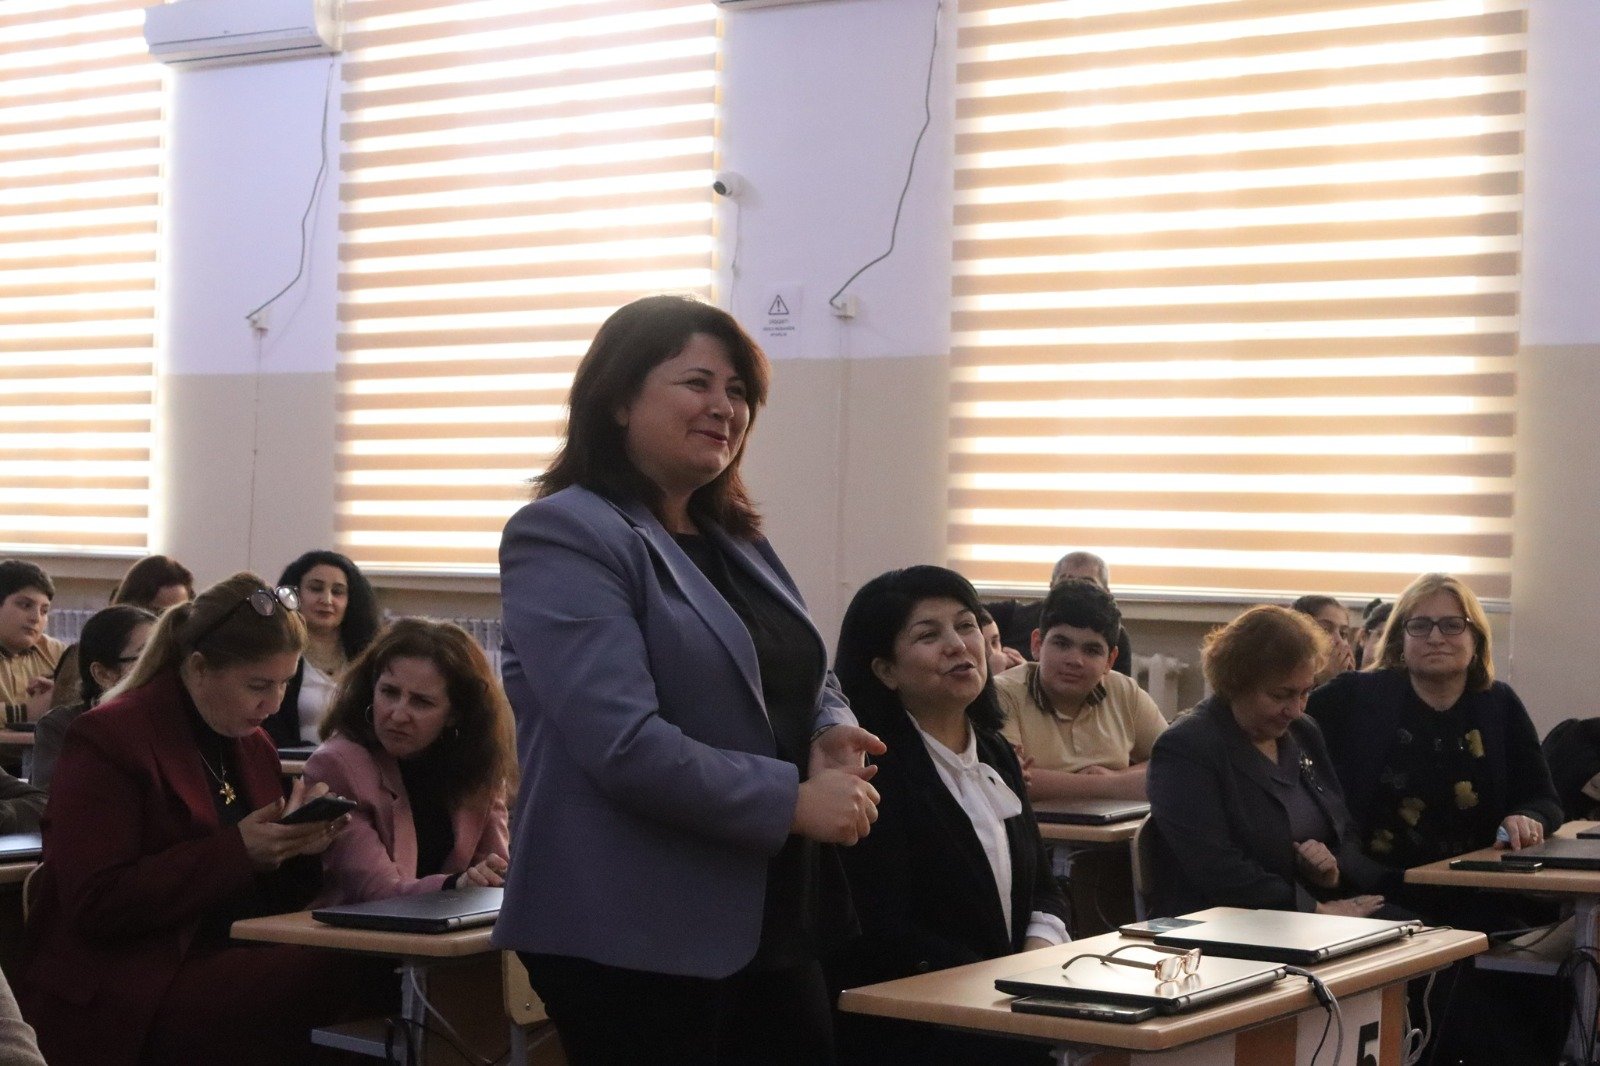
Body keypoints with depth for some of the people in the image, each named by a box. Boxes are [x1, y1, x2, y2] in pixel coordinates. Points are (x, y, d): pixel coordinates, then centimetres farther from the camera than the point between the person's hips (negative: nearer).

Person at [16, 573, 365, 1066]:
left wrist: (298, 846, -4)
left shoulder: (253, 744, 14)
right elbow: (96, 906, -16)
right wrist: (237, 852, -21)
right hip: (120, 998, -7)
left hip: (226, 966, 7)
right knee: (340, 975, -29)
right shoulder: (109, 738, -8)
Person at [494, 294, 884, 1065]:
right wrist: (795, 801, -17)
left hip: (770, 923, 8)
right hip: (635, 937, -8)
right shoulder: (566, 536, -12)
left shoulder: (736, 540, 15)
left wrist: (831, 735, -1)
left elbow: (806, 681, 23)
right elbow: (625, 744, -22)